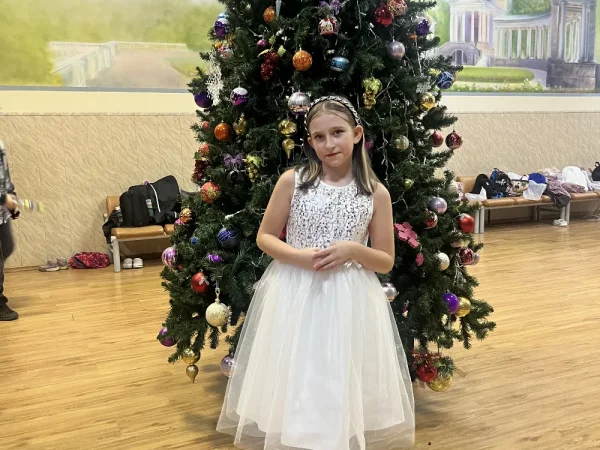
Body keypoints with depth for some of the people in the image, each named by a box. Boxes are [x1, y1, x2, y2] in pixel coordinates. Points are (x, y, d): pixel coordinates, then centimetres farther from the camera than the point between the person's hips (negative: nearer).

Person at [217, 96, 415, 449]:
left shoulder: (376, 193, -2)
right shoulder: (293, 181, -3)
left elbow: (386, 262, 3)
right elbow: (265, 237, 4)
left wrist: (352, 250, -16)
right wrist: (298, 256, -15)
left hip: (349, 303, 0)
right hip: (295, 298, 0)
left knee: (344, 388, 10)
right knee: (293, 386, 9)